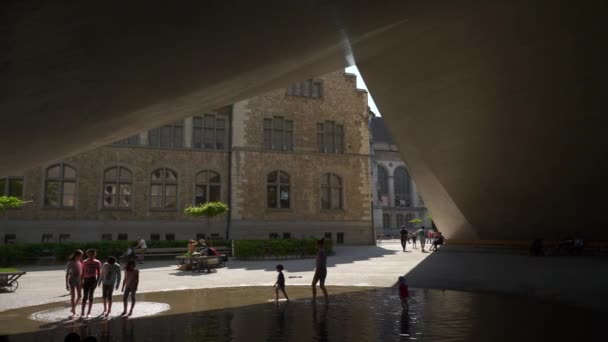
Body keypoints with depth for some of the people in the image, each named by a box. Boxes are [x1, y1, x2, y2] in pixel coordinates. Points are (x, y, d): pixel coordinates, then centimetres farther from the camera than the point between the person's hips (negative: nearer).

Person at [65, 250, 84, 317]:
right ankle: (74, 312, 6)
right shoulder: (70, 263, -9)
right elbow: (67, 274, -7)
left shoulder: (80, 262, 3)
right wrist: (66, 284, -9)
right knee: (73, 296, -2)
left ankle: (73, 309, 24)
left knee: (79, 296, 4)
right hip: (72, 280, -5)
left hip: (79, 280, 5)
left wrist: (82, 282, 9)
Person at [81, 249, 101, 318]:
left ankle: (89, 312, 11)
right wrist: (81, 282, 3)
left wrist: (97, 282, -9)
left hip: (93, 280, -1)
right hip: (86, 280, 1)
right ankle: (82, 312, 3)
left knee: (90, 296, 3)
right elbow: (82, 273, 8)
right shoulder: (85, 262, 6)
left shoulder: (97, 262, 1)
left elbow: (98, 273, 0)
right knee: (85, 296, -3)